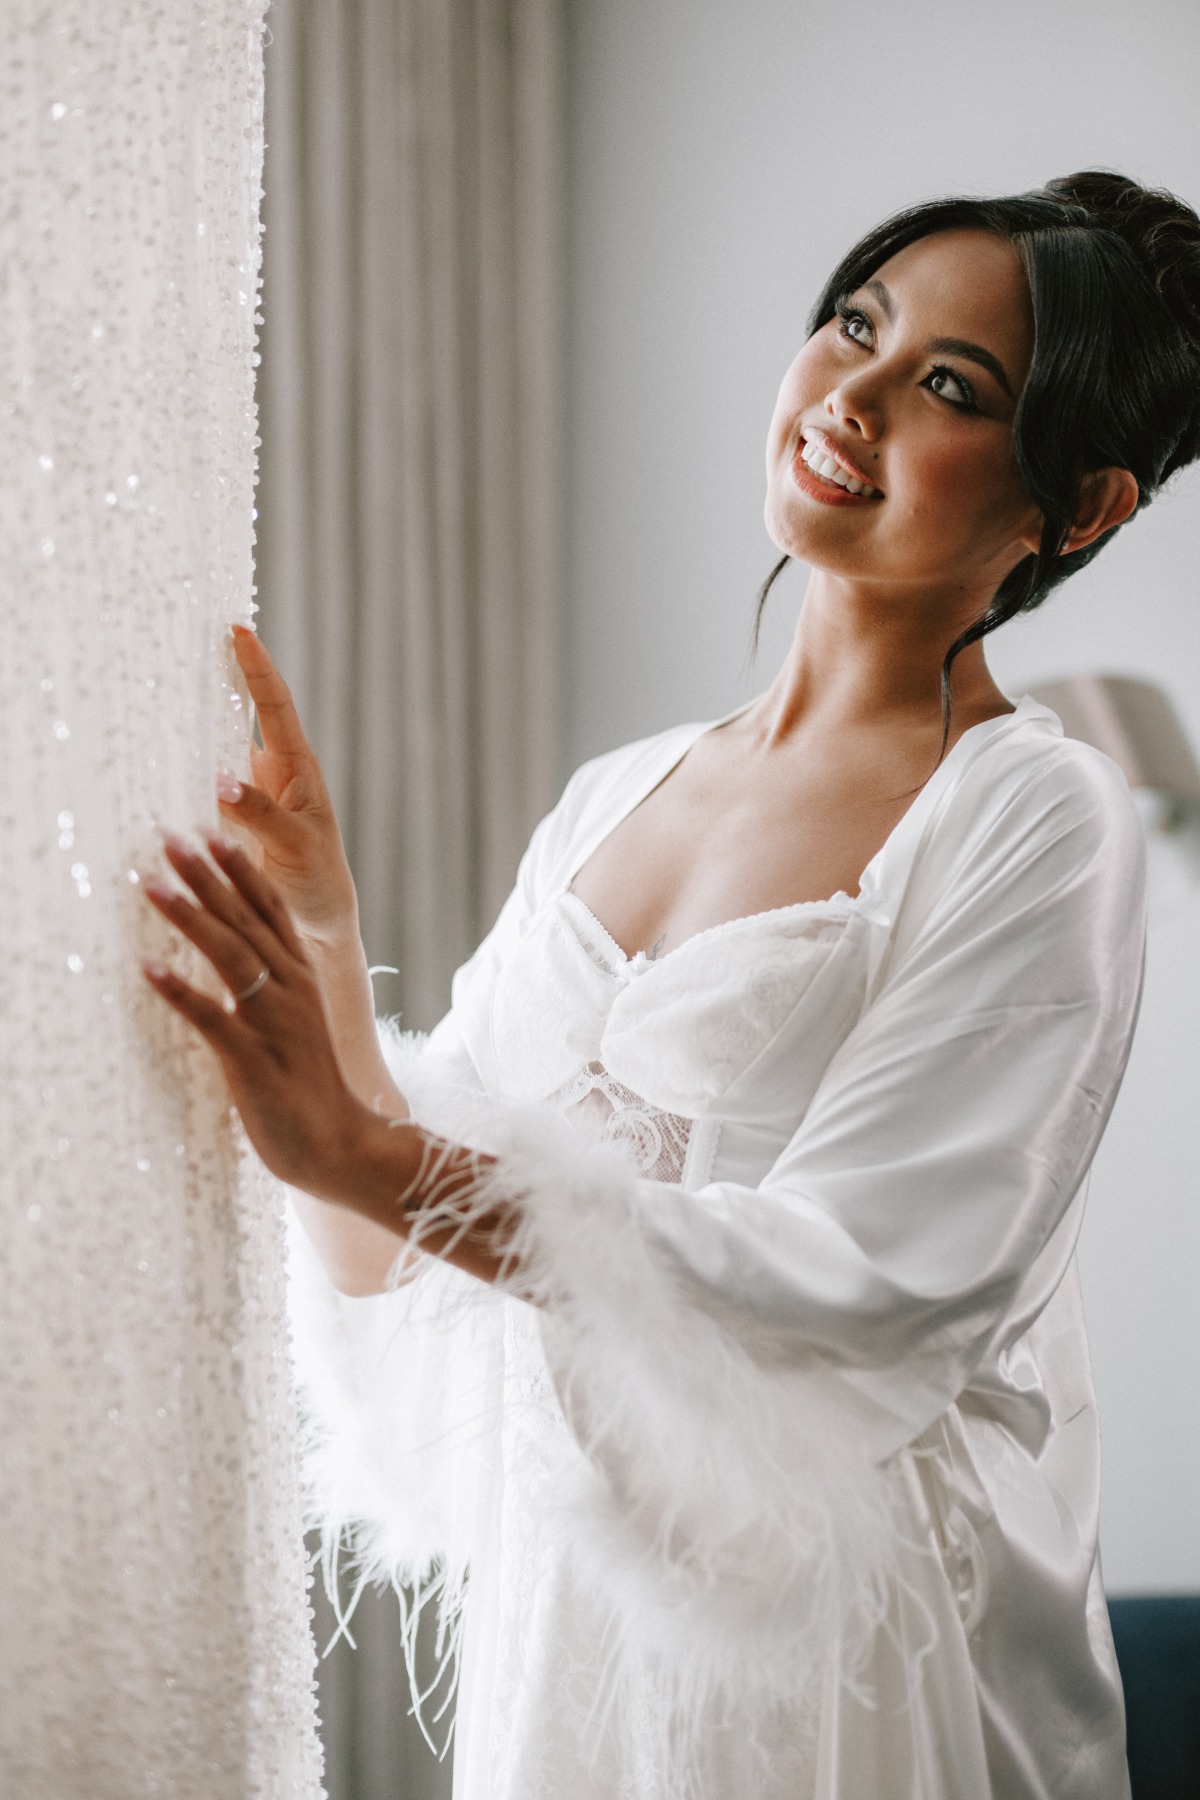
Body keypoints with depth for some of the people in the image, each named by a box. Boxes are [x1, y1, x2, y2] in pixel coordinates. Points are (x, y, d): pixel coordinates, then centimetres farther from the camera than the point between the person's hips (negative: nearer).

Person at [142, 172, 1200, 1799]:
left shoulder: (1034, 827, -12)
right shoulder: (616, 796, 6)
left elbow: (863, 1284, -22)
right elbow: (410, 1280, 5)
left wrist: (369, 1157, -25)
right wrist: (323, 941, -9)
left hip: (837, 1668, -5)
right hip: (562, 1625, 5)